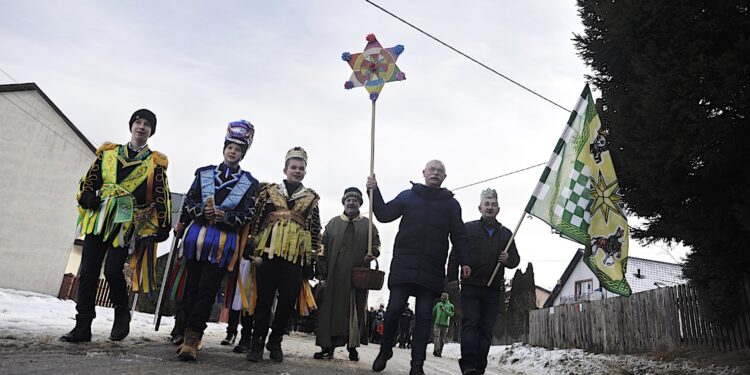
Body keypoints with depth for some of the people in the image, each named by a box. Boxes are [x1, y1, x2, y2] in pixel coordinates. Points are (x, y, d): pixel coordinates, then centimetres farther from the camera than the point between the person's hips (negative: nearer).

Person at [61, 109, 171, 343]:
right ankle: (82, 326, 12)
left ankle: (122, 313, 13)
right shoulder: (108, 152, 16)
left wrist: (164, 225, -5)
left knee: (112, 270, -14)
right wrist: (87, 196, -4)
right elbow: (90, 179, 17)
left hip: (127, 223, -4)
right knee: (88, 271, 3)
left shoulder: (155, 162, 6)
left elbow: (161, 196, 2)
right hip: (98, 219, 4)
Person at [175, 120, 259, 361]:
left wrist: (225, 217, -17)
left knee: (207, 289, -7)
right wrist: (202, 212, -11)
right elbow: (189, 201, 9)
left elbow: (247, 214, -1)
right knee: (192, 287, 7)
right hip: (197, 235, 3)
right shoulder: (203, 173, 13)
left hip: (224, 241, -3)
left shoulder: (249, 183, 5)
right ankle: (192, 336, 19)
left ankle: (191, 337, -3)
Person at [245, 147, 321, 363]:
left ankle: (275, 342, 20)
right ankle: (257, 342, 16)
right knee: (264, 300, 3)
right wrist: (251, 248, 2)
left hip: (295, 258, 1)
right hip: (268, 254, -1)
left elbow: (315, 231, 10)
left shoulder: (311, 198, 12)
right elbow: (255, 220, 9)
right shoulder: (268, 191, 11)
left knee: (287, 302, 3)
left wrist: (311, 260, 4)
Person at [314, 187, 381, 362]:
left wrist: (372, 253, -11)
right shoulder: (333, 223, 14)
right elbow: (323, 248, 10)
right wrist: (322, 273, 1)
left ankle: (353, 346, 11)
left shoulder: (368, 224, 13)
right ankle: (328, 347, 3)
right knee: (331, 308, -2)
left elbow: (376, 243, 13)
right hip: (334, 275, 1)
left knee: (356, 309, 1)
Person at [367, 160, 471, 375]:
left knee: (424, 315, 1)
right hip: (403, 264, 0)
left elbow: (458, 236, 9)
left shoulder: (451, 203, 12)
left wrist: (464, 261, -1)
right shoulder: (408, 196, 12)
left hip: (432, 269, 1)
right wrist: (374, 191, -2)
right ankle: (385, 350, 20)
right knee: (394, 309, -2)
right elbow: (384, 214, 9)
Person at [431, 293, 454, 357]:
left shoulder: (450, 305, 2)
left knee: (442, 339, 4)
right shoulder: (438, 304, 11)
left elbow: (451, 314, -13)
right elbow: (433, 312, 26)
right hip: (437, 323, 1)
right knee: (437, 336, -15)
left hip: (445, 325, -1)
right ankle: (436, 350, -21)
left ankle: (439, 352, 13)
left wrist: (444, 310, -23)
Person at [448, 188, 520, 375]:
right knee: (470, 324, -10)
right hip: (470, 287, -3)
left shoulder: (506, 233, 16)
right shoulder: (469, 228, 7)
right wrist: (452, 277, -8)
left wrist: (508, 259, -8)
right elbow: (455, 254, 2)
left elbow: (516, 259, 16)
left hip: (493, 289, 3)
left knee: (486, 329, 3)